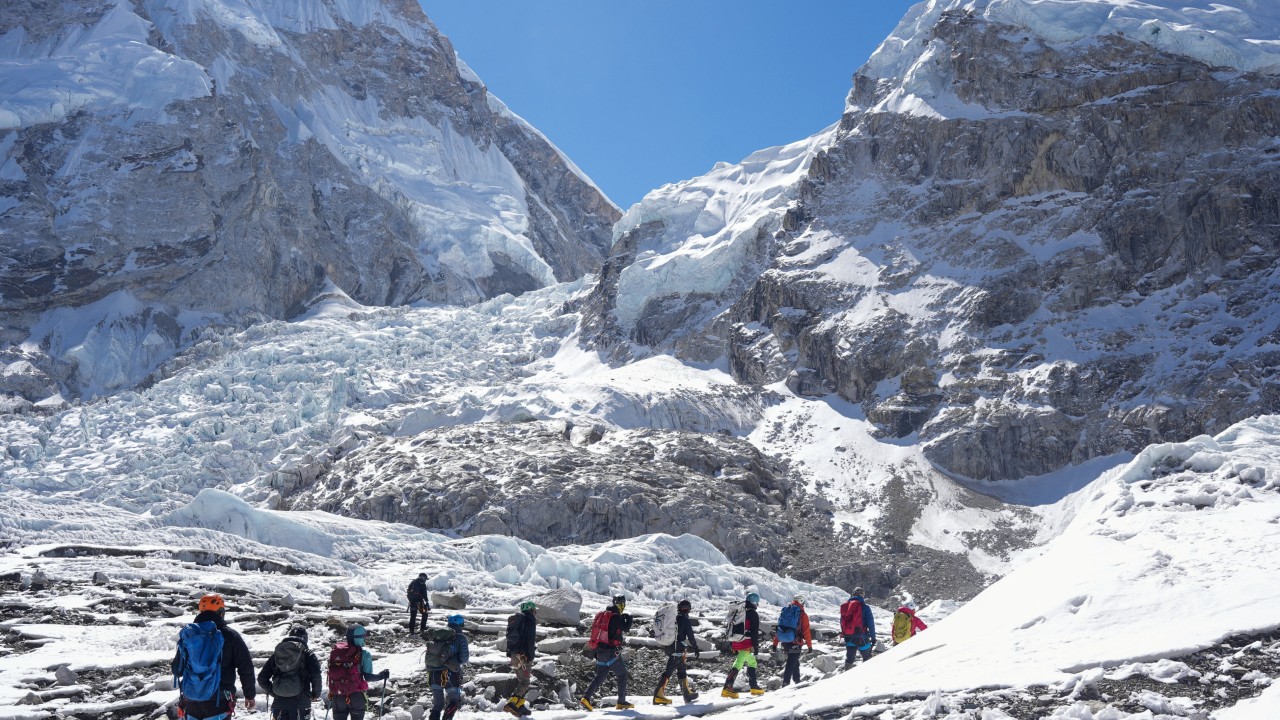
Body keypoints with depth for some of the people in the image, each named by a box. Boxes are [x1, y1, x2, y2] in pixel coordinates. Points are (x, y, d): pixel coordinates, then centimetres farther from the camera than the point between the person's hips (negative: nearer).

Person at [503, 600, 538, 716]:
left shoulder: (516, 620, 16)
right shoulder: (530, 620, -9)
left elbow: (509, 637, 20)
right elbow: (530, 641, -15)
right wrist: (531, 658, -14)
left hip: (514, 654, 8)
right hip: (524, 655, -8)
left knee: (520, 680, 17)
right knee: (524, 682, -7)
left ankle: (520, 705, 15)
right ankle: (511, 704, -21)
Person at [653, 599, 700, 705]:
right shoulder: (685, 620, -8)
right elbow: (690, 636, -6)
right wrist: (695, 648, 9)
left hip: (668, 648, 8)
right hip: (678, 650, -8)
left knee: (682, 670, 19)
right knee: (669, 671, -12)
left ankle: (687, 693, 27)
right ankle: (658, 695, -20)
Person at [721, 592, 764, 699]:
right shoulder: (753, 614, -6)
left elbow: (731, 629, 20)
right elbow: (755, 632, -10)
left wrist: (732, 644, 23)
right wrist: (756, 646, -5)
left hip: (736, 643, 8)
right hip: (746, 643, -8)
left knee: (752, 662, 22)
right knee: (738, 664, -14)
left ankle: (754, 687, 25)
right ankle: (727, 688, -25)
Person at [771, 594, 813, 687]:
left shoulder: (785, 612, 9)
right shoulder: (802, 615, -7)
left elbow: (778, 628, 11)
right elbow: (806, 632, -8)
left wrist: (775, 643, 15)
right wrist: (810, 645, 1)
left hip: (785, 642, 6)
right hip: (796, 644, -6)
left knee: (795, 662, 22)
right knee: (791, 664, -5)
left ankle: (797, 681, 29)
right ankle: (785, 683, -12)